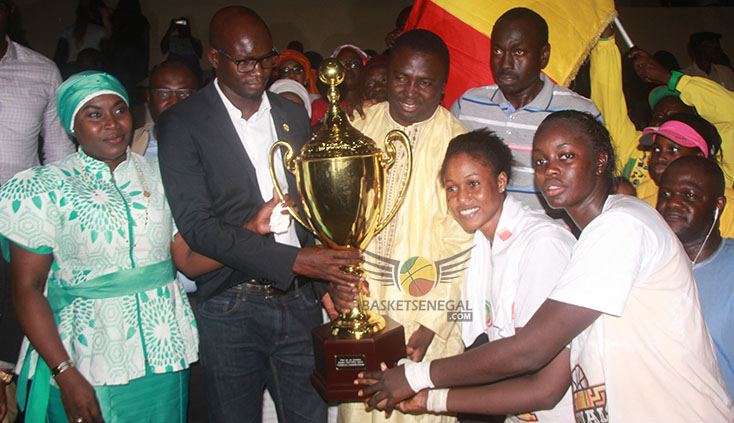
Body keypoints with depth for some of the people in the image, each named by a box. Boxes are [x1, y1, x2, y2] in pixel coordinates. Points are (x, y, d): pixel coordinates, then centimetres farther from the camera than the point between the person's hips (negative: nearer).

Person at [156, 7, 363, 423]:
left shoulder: (294, 114, 10)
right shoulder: (181, 123, -6)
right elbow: (197, 225, -15)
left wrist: (326, 279, 6)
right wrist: (292, 260, -22)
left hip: (298, 300, 4)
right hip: (231, 306, -3)